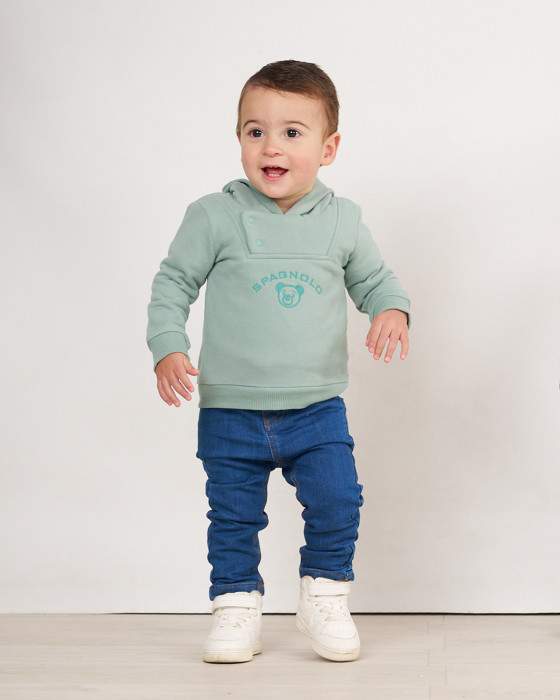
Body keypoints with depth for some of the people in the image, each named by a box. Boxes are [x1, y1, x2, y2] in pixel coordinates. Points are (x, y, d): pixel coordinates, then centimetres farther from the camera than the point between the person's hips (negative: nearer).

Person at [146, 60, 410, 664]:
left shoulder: (341, 219, 1)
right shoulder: (215, 216, -6)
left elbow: (373, 279, 14)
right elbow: (173, 283, 0)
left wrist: (392, 310, -7)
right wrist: (168, 348, -13)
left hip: (317, 407, 1)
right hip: (230, 410, -1)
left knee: (337, 501, -5)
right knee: (234, 515, 8)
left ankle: (324, 597, 17)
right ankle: (236, 604, 26)